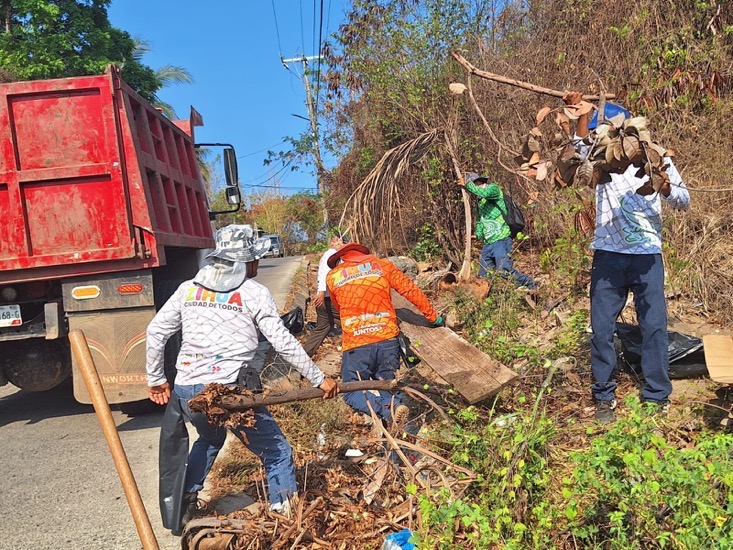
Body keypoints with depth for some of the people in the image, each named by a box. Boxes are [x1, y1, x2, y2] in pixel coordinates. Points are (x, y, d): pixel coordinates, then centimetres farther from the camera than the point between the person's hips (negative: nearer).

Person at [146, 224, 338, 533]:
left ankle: (184, 505, 36)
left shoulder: (189, 288, 12)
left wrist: (156, 379, 24)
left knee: (210, 439, 35)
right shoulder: (254, 293, -1)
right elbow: (284, 343, -3)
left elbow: (156, 331, 13)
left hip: (185, 392, 6)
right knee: (277, 454, 8)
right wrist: (319, 379, 5)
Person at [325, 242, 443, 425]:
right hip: (388, 341, 2)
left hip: (356, 345, -2)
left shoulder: (332, 277, 10)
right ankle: (395, 401, -17)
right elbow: (412, 291, 8)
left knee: (351, 392, 12)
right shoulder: (383, 265, 10)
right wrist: (434, 317, 17)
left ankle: (384, 409, -19)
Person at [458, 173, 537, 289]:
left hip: (500, 240, -9)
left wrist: (467, 184, -13)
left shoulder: (493, 188, 1)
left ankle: (531, 286, -7)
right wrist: (478, 236, 8)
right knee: (483, 274, 7)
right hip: (488, 243, 9)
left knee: (505, 270, -17)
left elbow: (484, 193, -22)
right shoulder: (480, 201, 24)